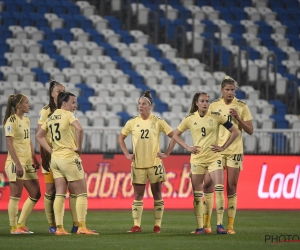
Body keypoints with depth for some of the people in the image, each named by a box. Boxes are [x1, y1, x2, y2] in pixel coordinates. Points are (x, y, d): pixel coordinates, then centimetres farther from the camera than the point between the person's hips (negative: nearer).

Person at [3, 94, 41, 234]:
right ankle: (14, 227, 2)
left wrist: (35, 160, 17)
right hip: (16, 163, -9)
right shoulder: (11, 121, -10)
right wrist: (17, 164, -21)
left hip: (28, 163, 9)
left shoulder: (26, 120, 14)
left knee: (35, 195, 9)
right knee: (16, 196, -4)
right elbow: (9, 144, -16)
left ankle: (21, 224, 16)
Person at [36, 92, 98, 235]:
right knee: (81, 193, -1)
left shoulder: (51, 118, 12)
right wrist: (78, 147, -16)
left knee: (60, 194, 6)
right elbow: (79, 129, -28)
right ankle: (81, 227, -7)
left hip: (55, 158, 7)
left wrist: (51, 151, 13)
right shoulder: (67, 115, -10)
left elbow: (39, 136, 19)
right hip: (69, 158, -7)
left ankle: (59, 228, 2)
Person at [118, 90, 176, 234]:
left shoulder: (158, 122, -2)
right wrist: (127, 154, 6)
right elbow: (121, 138, 16)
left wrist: (166, 153, -3)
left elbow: (174, 136, 2)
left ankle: (157, 225, 6)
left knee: (157, 194, 2)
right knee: (137, 196, 2)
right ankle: (137, 225, 4)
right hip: (138, 164, 2)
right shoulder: (132, 123, 4)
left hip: (154, 163, -2)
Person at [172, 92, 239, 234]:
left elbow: (234, 132, 4)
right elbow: (176, 135, 12)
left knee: (219, 189, -15)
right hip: (197, 158, 1)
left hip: (214, 157, -1)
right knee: (197, 194, 1)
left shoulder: (216, 117, -1)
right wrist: (187, 147, -1)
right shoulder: (190, 119, 2)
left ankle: (220, 225, -12)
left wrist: (223, 147, -3)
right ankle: (199, 227, 8)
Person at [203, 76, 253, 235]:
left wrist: (238, 118, -13)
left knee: (231, 189, 0)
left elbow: (250, 131, 0)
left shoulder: (241, 107, 0)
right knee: (208, 183, -8)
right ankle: (206, 224, 0)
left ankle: (230, 226, 5)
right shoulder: (214, 106, 4)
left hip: (235, 151, -1)